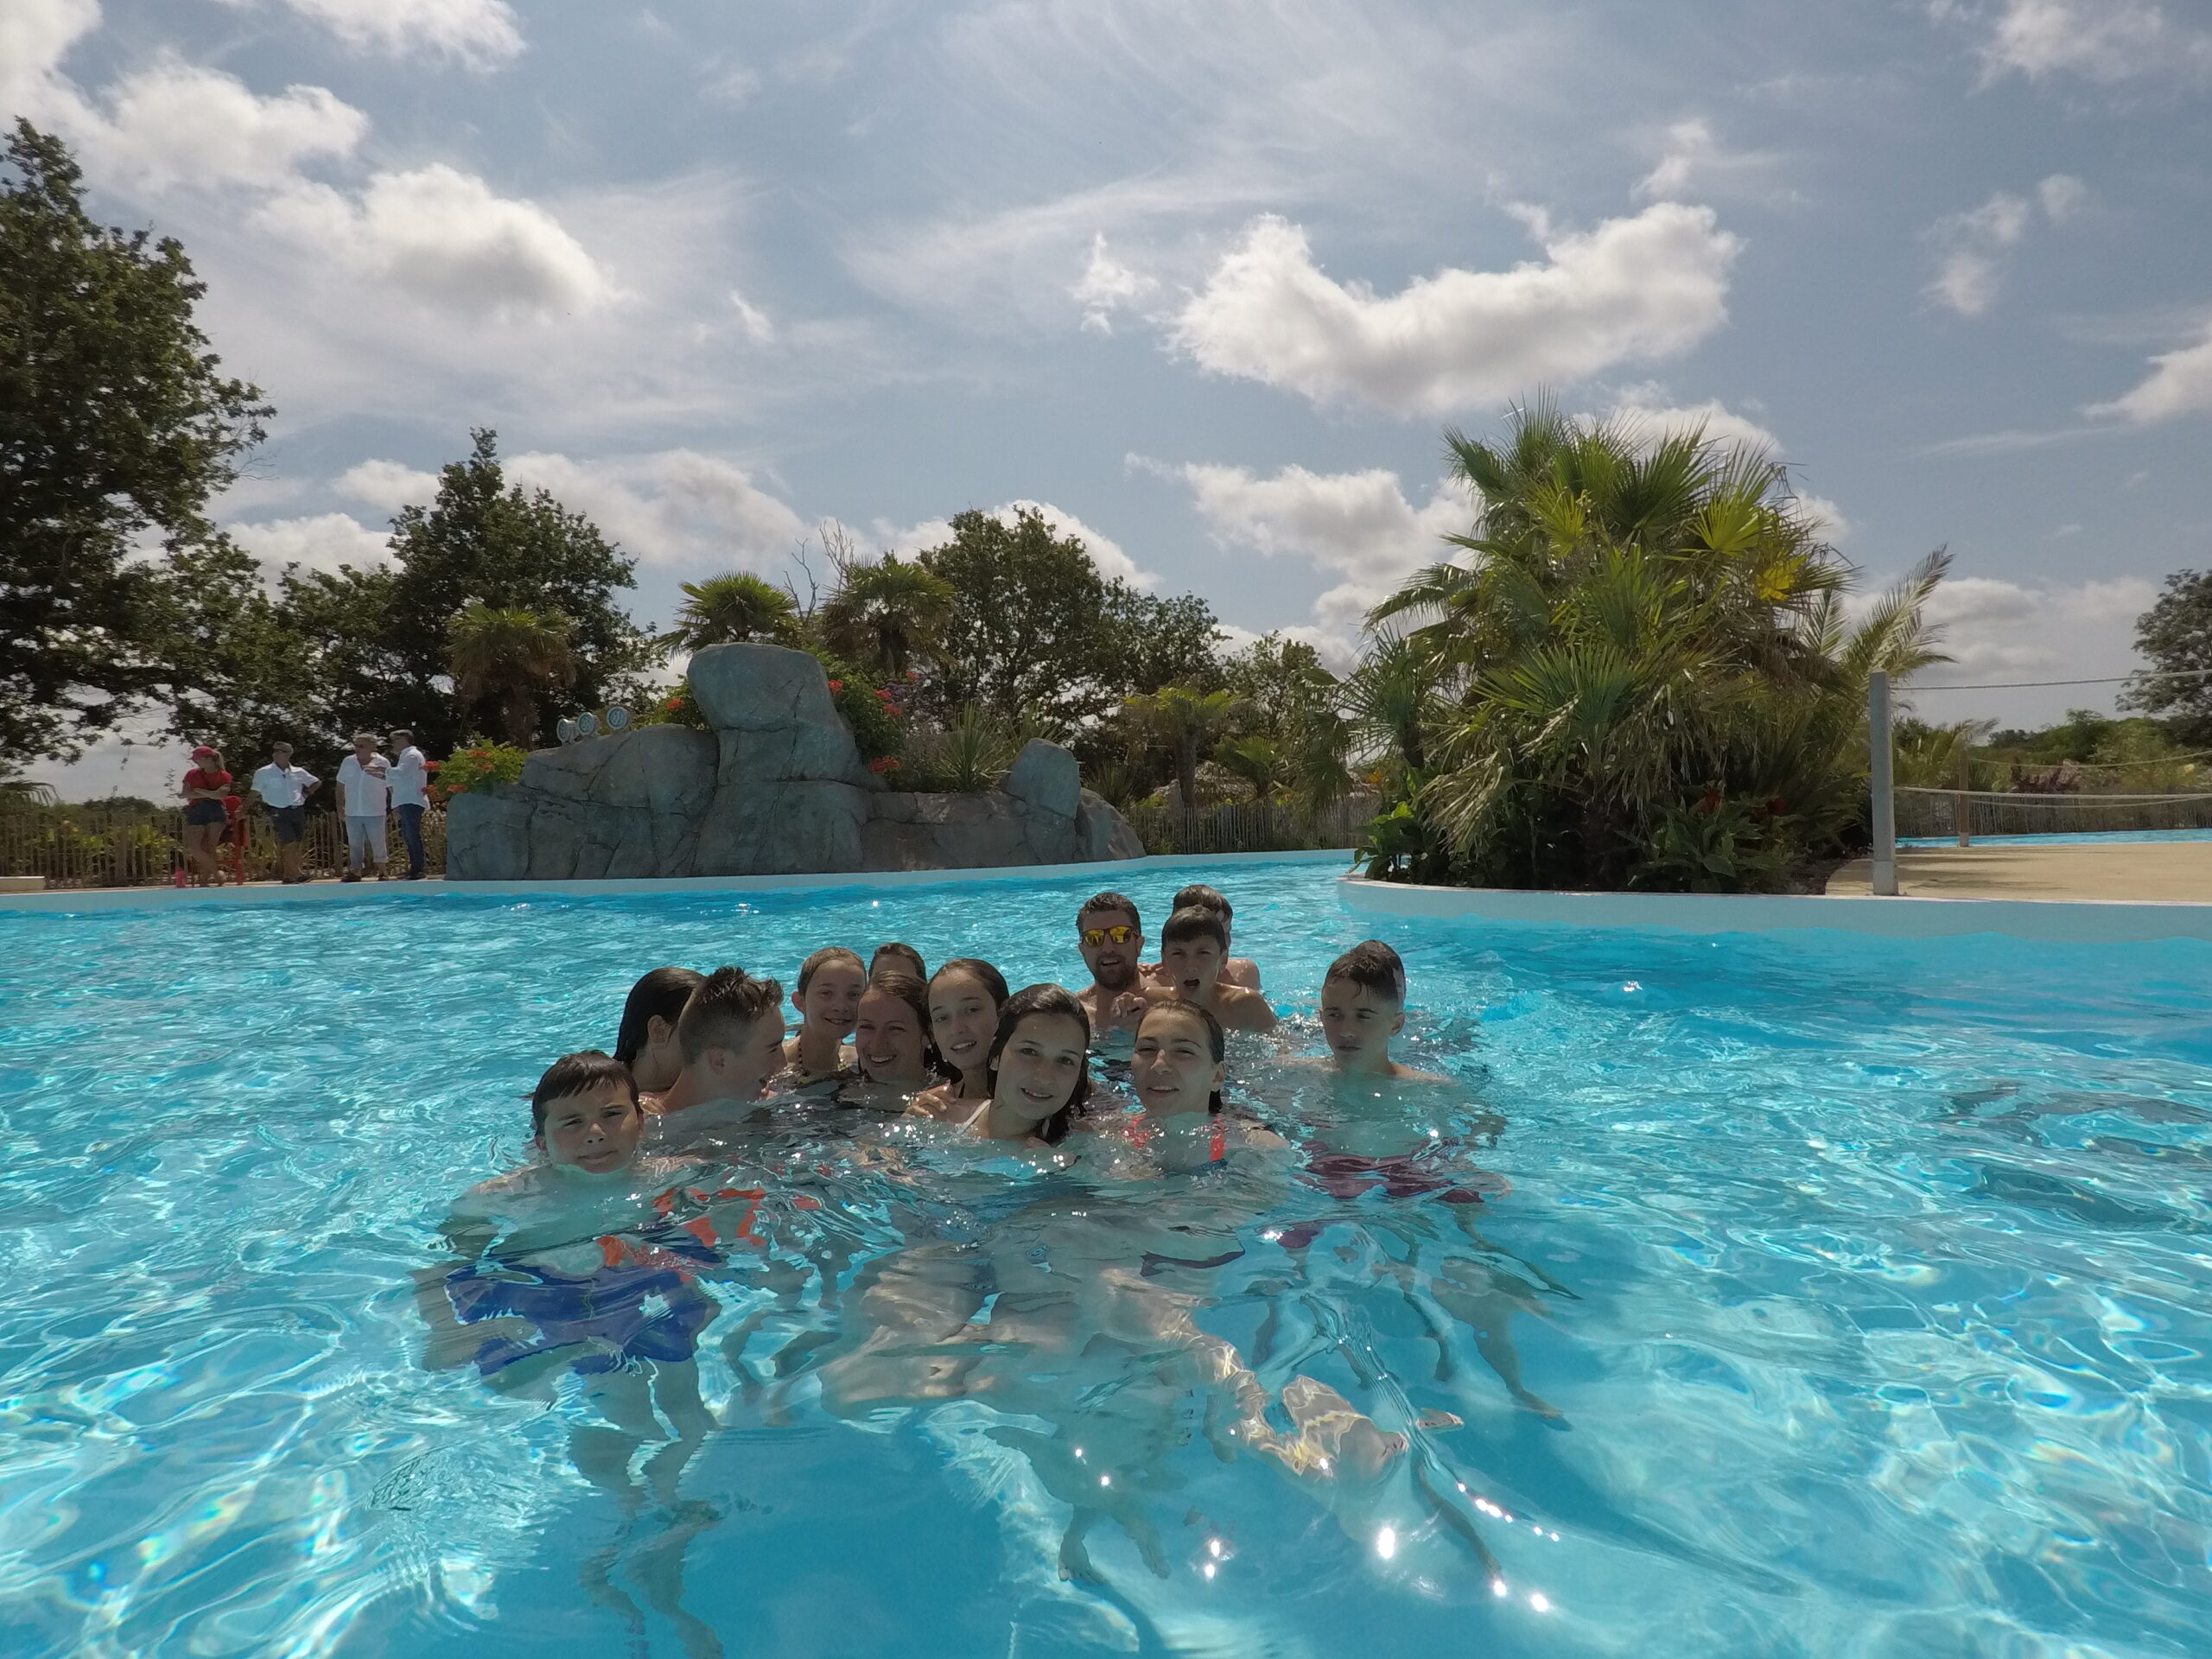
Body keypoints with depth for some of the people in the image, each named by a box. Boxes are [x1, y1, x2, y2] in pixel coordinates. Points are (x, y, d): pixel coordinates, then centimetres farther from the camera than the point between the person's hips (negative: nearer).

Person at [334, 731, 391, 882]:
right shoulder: (347, 762, 3)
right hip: (352, 813, 3)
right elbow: (341, 786, 11)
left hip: (375, 813, -3)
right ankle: (355, 872, 16)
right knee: (354, 844, 8)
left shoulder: (382, 763, -6)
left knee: (378, 844, 3)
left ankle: (382, 873, 12)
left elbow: (392, 786, -1)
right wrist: (340, 806, 8)